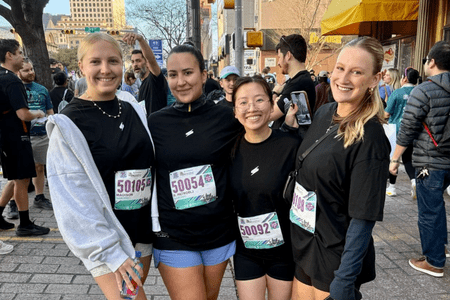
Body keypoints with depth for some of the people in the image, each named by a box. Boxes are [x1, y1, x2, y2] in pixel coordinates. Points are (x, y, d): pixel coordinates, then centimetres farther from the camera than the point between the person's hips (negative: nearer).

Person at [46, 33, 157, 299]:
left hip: (144, 229, 5)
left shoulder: (136, 113, 5)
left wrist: (157, 223, 8)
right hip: (102, 237, -5)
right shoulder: (68, 124, -11)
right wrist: (111, 252, -19)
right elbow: (74, 197, -15)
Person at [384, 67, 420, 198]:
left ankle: (392, 187, 17)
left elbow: (386, 114, -10)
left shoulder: (397, 92, -11)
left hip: (396, 130, -3)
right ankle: (413, 179, -10)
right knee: (407, 158, 15)